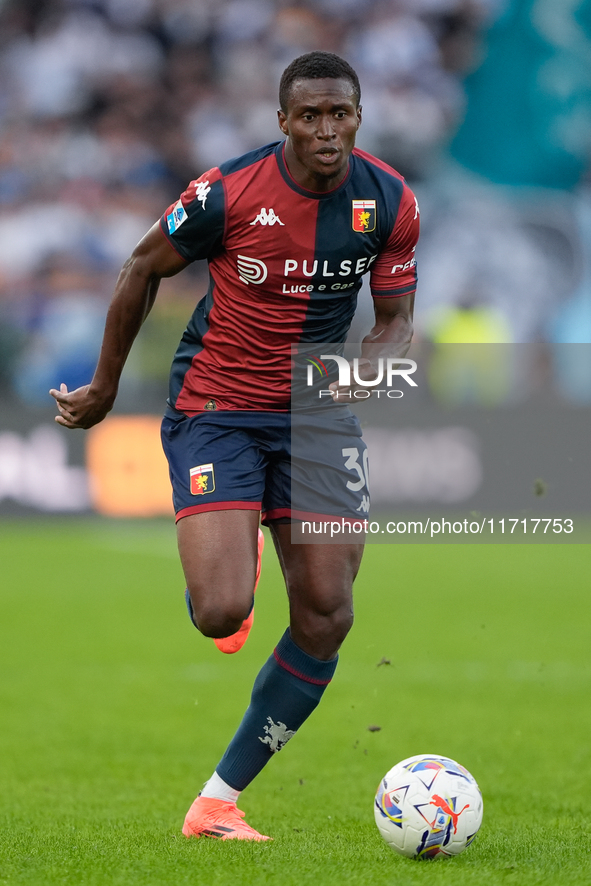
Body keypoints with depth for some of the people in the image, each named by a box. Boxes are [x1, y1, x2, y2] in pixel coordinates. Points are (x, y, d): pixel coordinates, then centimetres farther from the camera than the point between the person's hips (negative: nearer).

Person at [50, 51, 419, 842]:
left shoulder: (390, 203, -6)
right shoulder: (229, 192, -16)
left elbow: (396, 319, 4)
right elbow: (143, 269, -1)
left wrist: (368, 368, -20)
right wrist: (105, 387, 7)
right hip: (216, 410, -4)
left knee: (327, 618, -4)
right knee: (221, 613, -19)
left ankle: (219, 800, 8)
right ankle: (229, 563, 23)